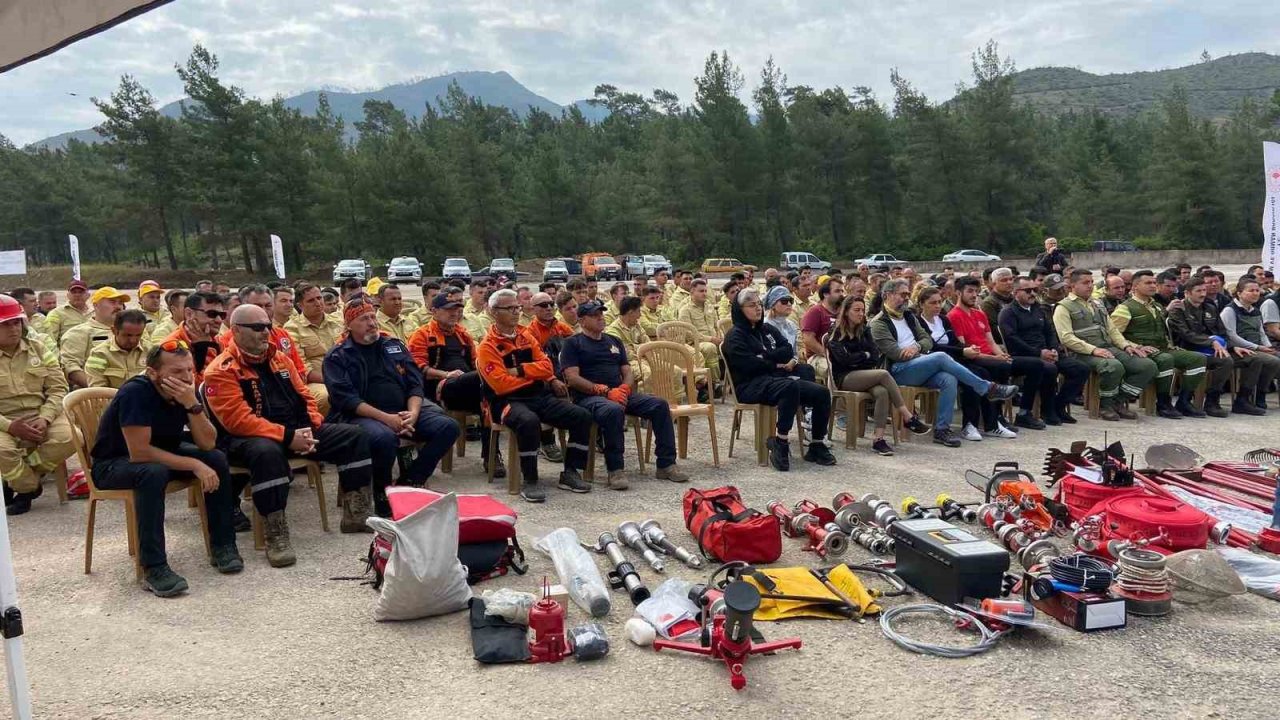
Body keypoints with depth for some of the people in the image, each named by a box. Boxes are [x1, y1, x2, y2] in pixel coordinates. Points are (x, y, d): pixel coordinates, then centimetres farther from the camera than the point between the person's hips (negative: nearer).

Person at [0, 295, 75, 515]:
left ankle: (18, 479, -3)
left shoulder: (38, 348, 10)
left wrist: (44, 419, -14)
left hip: (41, 417, 3)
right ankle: (29, 486, 0)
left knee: (71, 437, -28)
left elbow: (58, 388, 5)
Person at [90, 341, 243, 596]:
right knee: (153, 473, -37)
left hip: (161, 454, 7)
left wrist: (192, 404, -31)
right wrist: (194, 465, -31)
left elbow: (208, 444, -16)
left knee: (217, 459, -14)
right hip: (113, 465, -6)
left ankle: (223, 546, -5)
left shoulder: (185, 390, -9)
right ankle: (153, 569, -32)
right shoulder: (135, 392, -29)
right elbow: (139, 453, -33)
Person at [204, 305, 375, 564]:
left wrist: (311, 430, -5)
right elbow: (238, 420, -20)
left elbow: (304, 396, 15)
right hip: (250, 438, -7)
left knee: (355, 436, -3)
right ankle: (276, 534, -31)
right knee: (267, 451, -42)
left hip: (297, 431, 7)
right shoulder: (221, 371, -10)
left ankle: (356, 514, 2)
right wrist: (288, 436, -25)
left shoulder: (279, 358, 12)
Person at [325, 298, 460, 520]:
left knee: (448, 427, -16)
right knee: (384, 437, -38)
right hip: (363, 416, -5)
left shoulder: (394, 345, 15)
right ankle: (383, 494, -10)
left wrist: (413, 413, -11)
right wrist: (386, 418, -21)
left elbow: (415, 384, 10)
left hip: (404, 412, 5)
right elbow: (346, 399, -11)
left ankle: (408, 483, -6)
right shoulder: (337, 357, 3)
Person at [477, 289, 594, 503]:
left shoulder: (526, 336, 15)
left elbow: (547, 367, 6)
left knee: (582, 416, -10)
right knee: (529, 421, -39)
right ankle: (529, 482, -25)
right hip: (508, 401, -6)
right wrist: (533, 375, -4)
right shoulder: (488, 347, -4)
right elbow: (501, 385, -15)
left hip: (539, 396, 6)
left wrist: (520, 370, -10)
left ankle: (570, 473, 0)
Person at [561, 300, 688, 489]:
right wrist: (606, 391, -17)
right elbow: (572, 378, -8)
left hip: (620, 394, 6)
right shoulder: (573, 343, 4)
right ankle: (615, 470, -29)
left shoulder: (614, 341, 24)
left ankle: (666, 464, -8)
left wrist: (624, 388, -7)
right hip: (588, 397, -6)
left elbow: (627, 372, 19)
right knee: (614, 410, -39)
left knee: (660, 405, -12)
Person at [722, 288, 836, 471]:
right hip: (751, 385, -7)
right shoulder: (735, 336, 2)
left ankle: (816, 445, -5)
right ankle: (780, 444, -33)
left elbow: (788, 351, 8)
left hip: (776, 378, 7)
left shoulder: (767, 329, 23)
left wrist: (764, 356, -8)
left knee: (821, 392, -14)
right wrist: (777, 365, -5)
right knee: (790, 387, -38)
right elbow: (750, 364, -13)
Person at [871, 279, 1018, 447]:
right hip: (899, 371, -7)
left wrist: (916, 347, -7)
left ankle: (941, 429, -21)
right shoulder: (879, 323, -2)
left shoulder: (909, 317, 23)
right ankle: (988, 388, -16)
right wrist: (919, 353, -6)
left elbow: (928, 340, 17)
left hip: (920, 367, 7)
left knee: (949, 379, -25)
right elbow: (893, 353, -12)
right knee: (941, 357, -27)